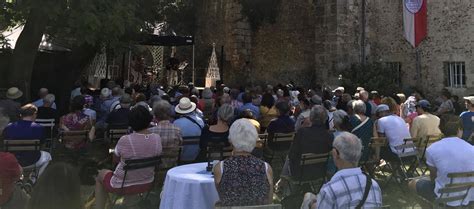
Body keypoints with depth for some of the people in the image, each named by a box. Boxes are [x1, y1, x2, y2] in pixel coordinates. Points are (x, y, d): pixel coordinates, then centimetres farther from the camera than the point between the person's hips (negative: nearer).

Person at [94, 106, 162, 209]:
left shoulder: (124, 140, -26)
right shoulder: (157, 138, -16)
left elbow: (116, 156, -7)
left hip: (123, 186, -4)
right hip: (147, 184, 4)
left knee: (101, 174, 26)